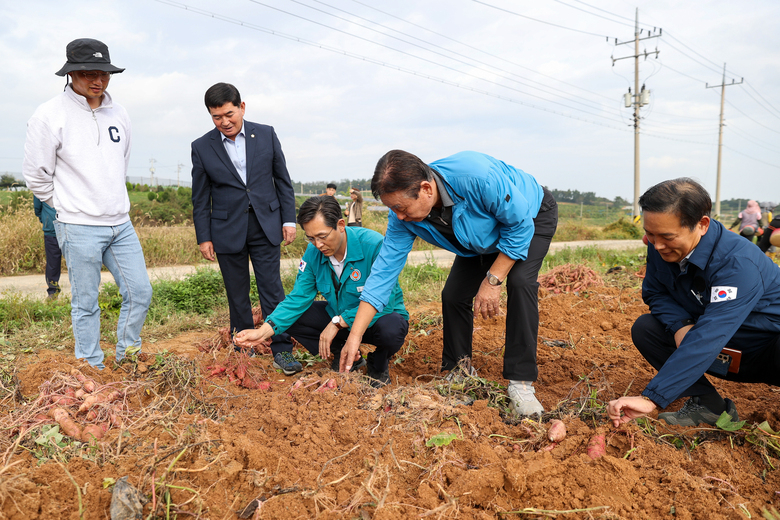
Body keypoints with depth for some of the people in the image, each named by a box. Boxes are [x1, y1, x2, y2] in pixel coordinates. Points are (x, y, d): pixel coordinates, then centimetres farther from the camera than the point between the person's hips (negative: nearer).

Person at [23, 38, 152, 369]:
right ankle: (92, 371, 19)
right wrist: (70, 208, 5)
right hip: (79, 229, -5)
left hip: (121, 223, 5)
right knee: (86, 304, 4)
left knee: (140, 292, 6)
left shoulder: (118, 113, 8)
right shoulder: (50, 115, -8)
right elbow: (37, 176, -3)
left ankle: (127, 359, 25)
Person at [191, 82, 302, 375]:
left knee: (272, 289, -3)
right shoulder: (202, 147, 1)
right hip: (227, 231, 1)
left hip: (266, 227, 0)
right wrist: (203, 237, 2)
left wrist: (289, 219, 2)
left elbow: (283, 180, 6)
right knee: (237, 295, 8)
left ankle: (281, 351, 3)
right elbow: (200, 198, 4)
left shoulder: (266, 134, 2)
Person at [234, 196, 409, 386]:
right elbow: (298, 297, -9)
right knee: (293, 318, -13)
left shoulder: (374, 245, -28)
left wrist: (337, 323, -30)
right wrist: (264, 331, -23)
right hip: (339, 316, 5)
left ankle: (379, 362, 0)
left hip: (378, 317, -5)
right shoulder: (314, 252, -10)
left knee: (391, 330, -39)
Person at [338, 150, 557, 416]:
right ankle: (459, 373, 15)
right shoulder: (403, 217, -25)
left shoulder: (477, 177, -44)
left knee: (519, 281, -29)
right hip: (483, 239, 5)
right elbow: (384, 270, -22)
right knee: (453, 295, -6)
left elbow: (520, 225, -30)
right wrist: (354, 336, -25)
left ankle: (521, 383, -20)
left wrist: (493, 280, -28)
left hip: (533, 217, -5)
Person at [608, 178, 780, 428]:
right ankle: (709, 406, -8)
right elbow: (654, 293, 4)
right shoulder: (660, 247, -11)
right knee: (645, 328, -10)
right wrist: (679, 324, -21)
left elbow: (707, 339, -41)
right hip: (725, 353, 7)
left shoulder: (738, 264, -32)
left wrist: (651, 398, -46)